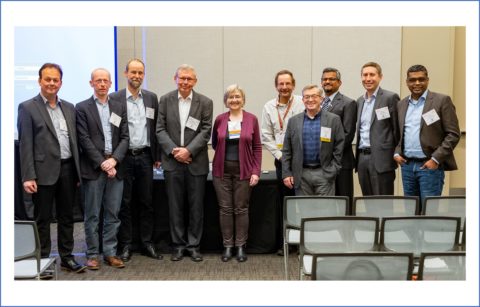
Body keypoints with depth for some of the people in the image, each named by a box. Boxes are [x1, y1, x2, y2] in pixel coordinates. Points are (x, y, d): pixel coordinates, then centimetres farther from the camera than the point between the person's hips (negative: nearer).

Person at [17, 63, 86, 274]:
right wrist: (28, 176, -13)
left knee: (66, 216, 12)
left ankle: (67, 257, 23)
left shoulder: (69, 108, 12)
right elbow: (25, 145, -7)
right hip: (44, 172, -4)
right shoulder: (27, 108, -2)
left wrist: (78, 171, 10)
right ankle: (43, 260, 17)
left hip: (67, 170, 5)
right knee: (43, 219, 6)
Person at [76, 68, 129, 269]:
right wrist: (102, 163, -13)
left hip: (115, 167, 3)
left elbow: (125, 137, 6)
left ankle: (110, 253, 16)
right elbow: (84, 139, -6)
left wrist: (114, 160, -9)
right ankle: (92, 255, 13)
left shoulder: (119, 107, 12)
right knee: (92, 215, 4)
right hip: (93, 168, -3)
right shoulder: (82, 108, 2)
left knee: (113, 214, 7)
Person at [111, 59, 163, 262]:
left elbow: (156, 128, 10)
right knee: (124, 203, 5)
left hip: (145, 156, 3)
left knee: (146, 202, 8)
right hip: (124, 157, -3)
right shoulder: (115, 98, -2)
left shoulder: (152, 98, 9)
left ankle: (147, 243, 18)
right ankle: (125, 245, 14)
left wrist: (157, 156, 8)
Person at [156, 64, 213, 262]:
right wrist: (173, 150, -12)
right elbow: (160, 129, 2)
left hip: (196, 162, -1)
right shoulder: (165, 100, 5)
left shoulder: (205, 102, 1)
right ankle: (178, 245, 19)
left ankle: (194, 245, 18)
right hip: (172, 162, 1)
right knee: (175, 206, 7)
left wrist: (188, 150, -15)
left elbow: (206, 131, -4)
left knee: (196, 206, 5)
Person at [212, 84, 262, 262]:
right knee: (225, 208, 5)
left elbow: (257, 147, 0)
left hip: (243, 170, -1)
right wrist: (224, 154, 2)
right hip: (222, 170, 1)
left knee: (241, 209, 4)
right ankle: (227, 246, 16)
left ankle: (240, 246, 16)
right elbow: (214, 143, 16)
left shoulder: (251, 119, -1)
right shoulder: (220, 119, 3)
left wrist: (256, 171, -5)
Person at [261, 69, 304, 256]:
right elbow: (266, 136, 8)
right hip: (282, 161, 2)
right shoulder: (269, 107, 7)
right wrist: (280, 155, -1)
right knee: (284, 203, 8)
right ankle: (284, 242, 18)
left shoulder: (302, 103, -2)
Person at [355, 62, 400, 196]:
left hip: (381, 158, -6)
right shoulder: (360, 101, 16)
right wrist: (358, 155, 14)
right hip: (362, 157, 6)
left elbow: (397, 128, -6)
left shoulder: (390, 98, -5)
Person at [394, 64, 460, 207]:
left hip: (430, 165, -5)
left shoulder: (442, 100, -3)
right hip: (407, 165, 5)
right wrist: (396, 153, 3)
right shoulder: (402, 104, 13)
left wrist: (435, 159, -14)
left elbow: (453, 134, -7)